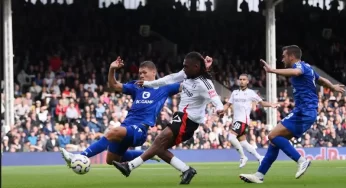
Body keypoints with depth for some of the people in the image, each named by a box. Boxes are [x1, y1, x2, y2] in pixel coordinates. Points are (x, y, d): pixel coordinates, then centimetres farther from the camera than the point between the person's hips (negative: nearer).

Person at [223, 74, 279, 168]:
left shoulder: (250, 93, 2)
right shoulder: (235, 93, 15)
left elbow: (261, 102, 5)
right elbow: (228, 104, 15)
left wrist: (271, 105, -12)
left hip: (243, 120, -6)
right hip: (236, 120, 6)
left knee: (231, 137, -23)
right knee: (243, 143, 5)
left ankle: (243, 157, -10)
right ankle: (259, 158, 15)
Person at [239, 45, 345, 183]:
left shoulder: (300, 65, -9)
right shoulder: (306, 68, 21)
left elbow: (295, 72, -36)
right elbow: (322, 80, 39)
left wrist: (272, 70, -46)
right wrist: (333, 87, 58)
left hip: (303, 112, -10)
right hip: (305, 112, 10)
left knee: (273, 135, -16)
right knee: (276, 139, 9)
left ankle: (301, 161, -17)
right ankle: (259, 175, 9)